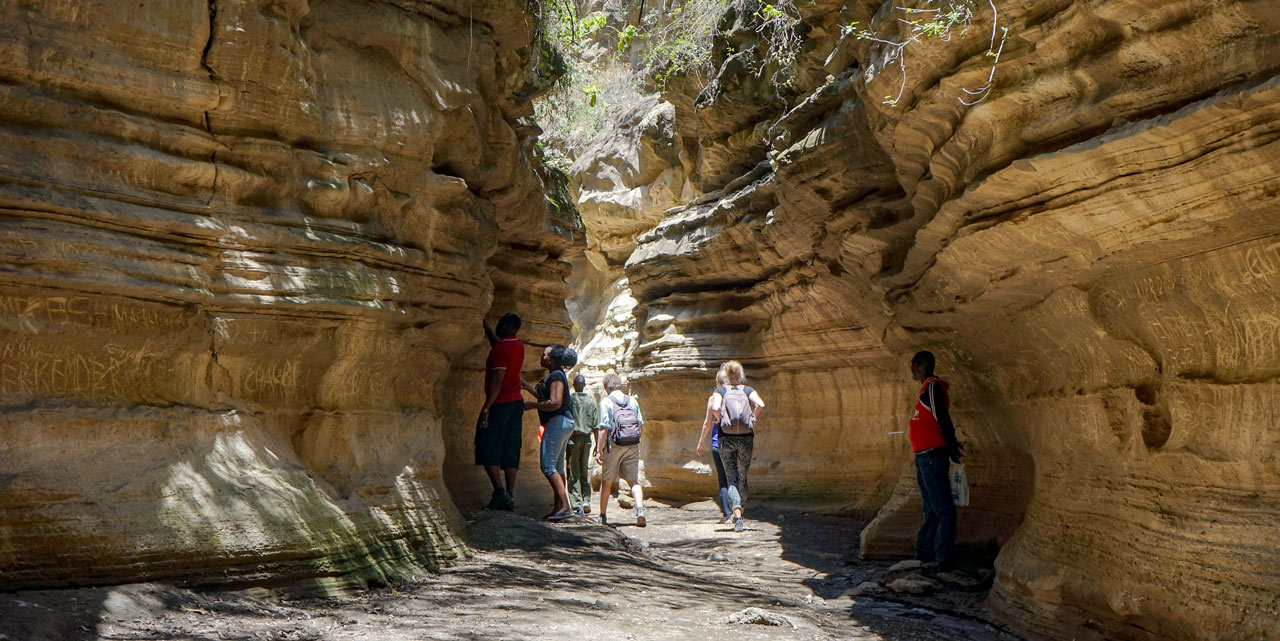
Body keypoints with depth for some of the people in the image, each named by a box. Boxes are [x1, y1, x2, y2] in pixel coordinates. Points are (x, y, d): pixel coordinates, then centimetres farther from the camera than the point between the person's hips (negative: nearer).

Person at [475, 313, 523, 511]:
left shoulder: (500, 349, -14)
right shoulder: (518, 346, 12)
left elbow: (497, 381, -22)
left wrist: (486, 408, -23)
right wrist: (486, 327, 41)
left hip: (500, 404, -8)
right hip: (517, 402, 8)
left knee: (487, 450, -4)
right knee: (510, 452, 7)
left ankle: (500, 493, -13)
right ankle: (510, 496, 7)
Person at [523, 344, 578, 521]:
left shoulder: (556, 376, -14)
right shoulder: (556, 375, 18)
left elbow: (555, 403, -24)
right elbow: (546, 397, 29)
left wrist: (532, 405, -15)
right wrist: (529, 387, 27)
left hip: (557, 422, -11)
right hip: (563, 423, 11)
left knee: (548, 467, -13)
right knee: (557, 468, 11)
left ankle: (565, 506, -19)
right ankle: (558, 507, 13)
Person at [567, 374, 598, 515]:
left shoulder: (569, 398, -3)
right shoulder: (591, 400, 5)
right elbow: (596, 423, 5)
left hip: (573, 437, -3)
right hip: (586, 437, 3)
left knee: (573, 472, 0)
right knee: (585, 471, 14)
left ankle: (577, 505, -5)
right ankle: (586, 499, -2)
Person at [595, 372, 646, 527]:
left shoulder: (606, 402, -4)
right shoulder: (632, 401, 9)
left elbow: (604, 428, -11)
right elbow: (641, 423, 9)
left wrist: (599, 450, -9)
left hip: (613, 446, -3)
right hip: (633, 446, 3)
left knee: (606, 482, 12)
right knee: (634, 481, 5)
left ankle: (603, 515, 21)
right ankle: (640, 509, -19)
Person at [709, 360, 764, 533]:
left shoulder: (720, 391, 2)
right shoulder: (748, 391, 5)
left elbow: (715, 408, -18)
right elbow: (760, 404, -14)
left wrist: (720, 419, 1)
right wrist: (753, 418, 1)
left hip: (726, 439, -1)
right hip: (746, 438, 1)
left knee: (731, 479, 1)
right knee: (743, 477, 17)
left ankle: (737, 516, -17)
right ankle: (739, 512, 28)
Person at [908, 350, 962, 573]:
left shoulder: (932, 386, -12)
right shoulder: (926, 389, 18)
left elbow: (943, 418, -17)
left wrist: (952, 447, -12)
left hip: (932, 455, -11)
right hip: (924, 456, 11)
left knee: (942, 508, -8)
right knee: (930, 509, 14)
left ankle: (944, 559, -8)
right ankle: (924, 554, 22)